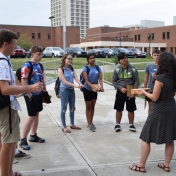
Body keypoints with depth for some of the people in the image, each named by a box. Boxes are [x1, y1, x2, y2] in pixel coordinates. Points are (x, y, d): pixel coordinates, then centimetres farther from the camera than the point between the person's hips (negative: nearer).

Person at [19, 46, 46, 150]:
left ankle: (33, 136, 28)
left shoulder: (40, 66, 10)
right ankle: (23, 140, 3)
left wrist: (45, 91, 15)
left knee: (37, 114, 14)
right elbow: (23, 81, -20)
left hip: (39, 94, 8)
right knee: (31, 116, -6)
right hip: (31, 95, -8)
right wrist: (29, 94, -20)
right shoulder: (27, 66, -15)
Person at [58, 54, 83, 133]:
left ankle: (72, 124, 28)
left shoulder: (72, 69, 7)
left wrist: (80, 84, -28)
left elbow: (76, 77, -7)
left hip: (72, 90, 6)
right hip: (64, 90, -6)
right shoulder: (61, 69, -11)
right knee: (64, 108, 1)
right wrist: (75, 85, -30)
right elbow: (64, 81, -20)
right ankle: (64, 126, 11)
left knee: (72, 107, 14)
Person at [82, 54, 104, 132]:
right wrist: (93, 87, -33)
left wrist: (101, 87, -25)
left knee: (93, 106, 13)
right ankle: (89, 124, 9)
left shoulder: (98, 68, -1)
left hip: (95, 89, 4)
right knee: (88, 106, 3)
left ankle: (91, 122, 25)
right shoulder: (85, 68, -13)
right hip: (87, 89, -4)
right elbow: (86, 81, -20)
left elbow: (100, 79, -6)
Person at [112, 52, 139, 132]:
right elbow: (114, 81, 0)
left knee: (131, 110, 9)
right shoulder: (117, 70, -3)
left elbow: (136, 81, -4)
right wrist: (120, 88, -15)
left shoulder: (133, 69, -4)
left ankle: (131, 125, 23)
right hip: (120, 92, 0)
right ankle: (117, 124, 22)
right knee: (119, 109, 8)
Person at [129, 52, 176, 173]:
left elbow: (155, 98, -18)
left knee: (146, 138, 4)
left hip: (159, 111, -7)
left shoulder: (160, 78, -20)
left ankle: (141, 165, 11)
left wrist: (144, 92, 0)